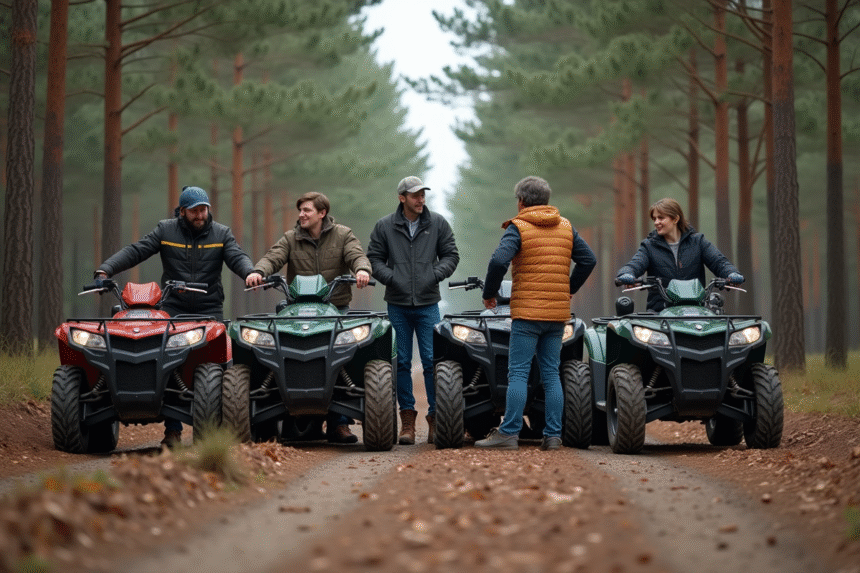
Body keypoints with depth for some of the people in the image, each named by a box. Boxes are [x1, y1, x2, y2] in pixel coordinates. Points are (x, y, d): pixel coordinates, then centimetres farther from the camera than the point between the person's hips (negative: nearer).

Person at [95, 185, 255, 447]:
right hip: (173, 310, 0)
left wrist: (251, 273, -28)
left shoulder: (221, 234, 8)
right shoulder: (165, 231, 6)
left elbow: (237, 257, -5)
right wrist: (105, 270, -14)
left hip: (209, 310, 0)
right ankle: (172, 429, -6)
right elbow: (135, 252, -1)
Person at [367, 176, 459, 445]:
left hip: (428, 303, 0)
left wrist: (436, 274, -7)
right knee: (402, 362, 3)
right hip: (397, 304, 0)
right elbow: (374, 258, 6)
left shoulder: (437, 223, 5)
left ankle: (435, 418, 6)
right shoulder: (385, 226, 3)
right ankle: (407, 418, 9)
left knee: (432, 361, -3)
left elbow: (451, 255, 9)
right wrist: (390, 277, -9)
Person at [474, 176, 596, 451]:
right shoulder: (565, 227, 12)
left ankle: (509, 433, -8)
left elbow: (499, 261, -19)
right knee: (551, 374, 8)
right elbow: (588, 260, 13)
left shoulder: (518, 228, -5)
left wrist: (489, 293, -5)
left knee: (518, 373, -5)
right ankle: (553, 436, 5)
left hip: (527, 312, -5)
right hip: (558, 313, 5)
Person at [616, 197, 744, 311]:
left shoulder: (697, 241, 13)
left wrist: (732, 274, -19)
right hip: (659, 311, 0)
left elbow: (719, 262, 5)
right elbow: (634, 265, -3)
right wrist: (626, 275, -30)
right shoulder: (649, 246, 12)